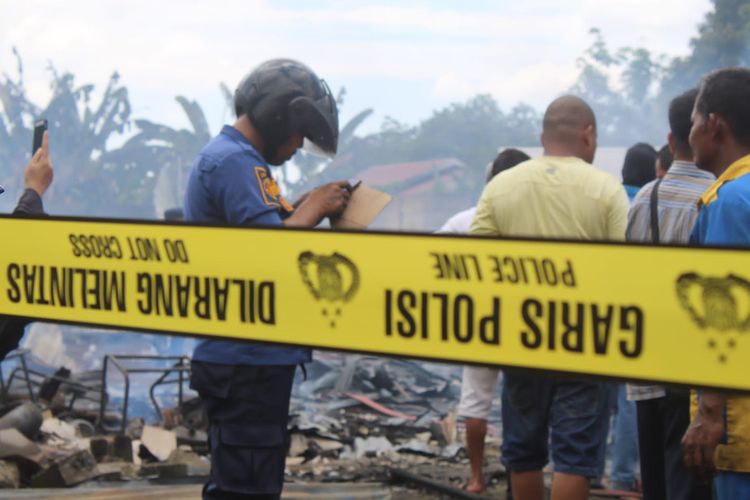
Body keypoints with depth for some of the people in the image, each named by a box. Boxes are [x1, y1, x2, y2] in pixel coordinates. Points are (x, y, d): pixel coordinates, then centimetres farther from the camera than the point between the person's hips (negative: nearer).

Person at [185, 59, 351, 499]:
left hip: (248, 359, 11)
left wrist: (301, 209, 7)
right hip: (248, 360, -11)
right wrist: (312, 209, -8)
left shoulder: (236, 158, 19)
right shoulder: (234, 161, -15)